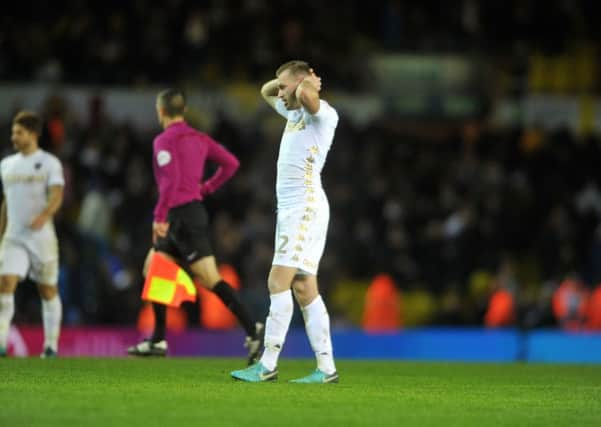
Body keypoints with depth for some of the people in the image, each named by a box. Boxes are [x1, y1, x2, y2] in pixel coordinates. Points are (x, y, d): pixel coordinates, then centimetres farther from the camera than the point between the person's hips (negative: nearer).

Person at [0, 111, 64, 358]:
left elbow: (56, 195, -16)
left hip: (42, 236, -3)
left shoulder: (49, 163, -2)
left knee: (48, 290, 5)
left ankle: (51, 345, 16)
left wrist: (44, 215, -36)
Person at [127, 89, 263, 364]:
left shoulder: (164, 141, -10)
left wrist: (160, 217, -20)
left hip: (181, 215, -9)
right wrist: (206, 189, 16)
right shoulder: (198, 138, 14)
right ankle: (157, 341, 10)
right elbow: (231, 163, 11)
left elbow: (171, 180, -22)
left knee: (210, 279, -7)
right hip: (195, 207, 9)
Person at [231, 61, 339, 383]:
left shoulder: (322, 113, -8)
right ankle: (326, 367, 4)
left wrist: (309, 84, -9)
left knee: (278, 282, -14)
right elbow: (265, 91, 38)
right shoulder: (295, 113, 20)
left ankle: (267, 364, -17)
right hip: (291, 210, 10)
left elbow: (307, 93, -32)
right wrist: (286, 80, 19)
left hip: (305, 208, -10)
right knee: (304, 289, 5)